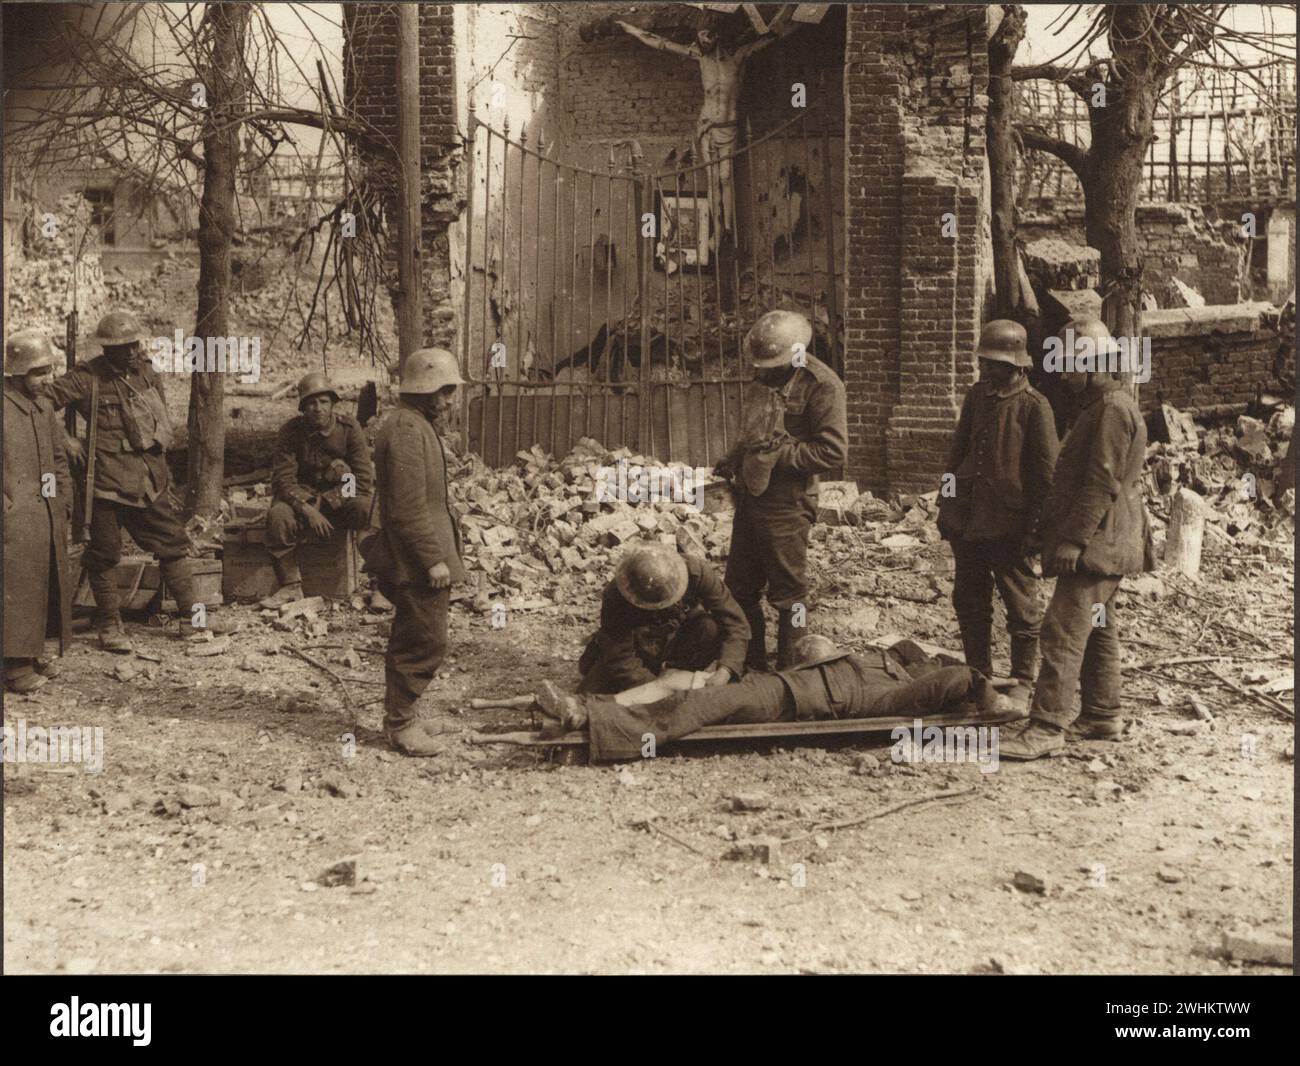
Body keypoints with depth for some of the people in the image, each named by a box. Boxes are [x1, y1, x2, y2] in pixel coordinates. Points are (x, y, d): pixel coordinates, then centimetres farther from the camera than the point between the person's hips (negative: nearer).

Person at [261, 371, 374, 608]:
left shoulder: (349, 427, -11)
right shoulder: (291, 430, -8)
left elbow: (363, 479, -15)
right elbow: (282, 478, -11)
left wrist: (325, 502, -22)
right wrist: (308, 509, -28)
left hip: (343, 497, -1)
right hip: (303, 497, 1)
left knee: (368, 509, -35)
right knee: (278, 515, -31)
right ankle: (290, 586, -16)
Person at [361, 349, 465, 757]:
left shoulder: (420, 426, 18)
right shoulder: (406, 430, -17)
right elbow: (407, 507, -22)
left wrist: (442, 553, 23)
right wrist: (433, 559, -21)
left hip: (419, 561, 11)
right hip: (416, 562, -11)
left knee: (411, 640, 17)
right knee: (425, 642, -5)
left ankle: (399, 717, 27)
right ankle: (401, 723, 6)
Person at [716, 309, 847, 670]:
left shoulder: (821, 385, -15)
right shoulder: (766, 376, 11)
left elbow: (834, 451, -19)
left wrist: (780, 452, -19)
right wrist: (734, 460, 8)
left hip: (786, 504, -8)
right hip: (751, 495, 9)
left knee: (788, 593, 3)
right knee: (740, 586, 16)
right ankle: (752, 664, 30)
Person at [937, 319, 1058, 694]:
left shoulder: (1034, 406, -9)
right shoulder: (976, 396, 8)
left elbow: (1045, 472, -9)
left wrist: (1034, 526, -11)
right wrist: (945, 505, 14)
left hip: (1009, 526, -6)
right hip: (966, 520, 6)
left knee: (1021, 607, 6)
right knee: (969, 603, 14)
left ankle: (1023, 682, 18)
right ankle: (978, 674, 28)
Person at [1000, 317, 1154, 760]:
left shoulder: (1113, 408, -14)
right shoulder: (1099, 406, 20)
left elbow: (1104, 483, -21)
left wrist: (1073, 539, -23)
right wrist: (1062, 533, 23)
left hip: (1096, 541, -11)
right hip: (1096, 542, 11)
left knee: (1064, 630, -14)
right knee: (1097, 630, 15)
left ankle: (1046, 728, -15)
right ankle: (1103, 716, 23)